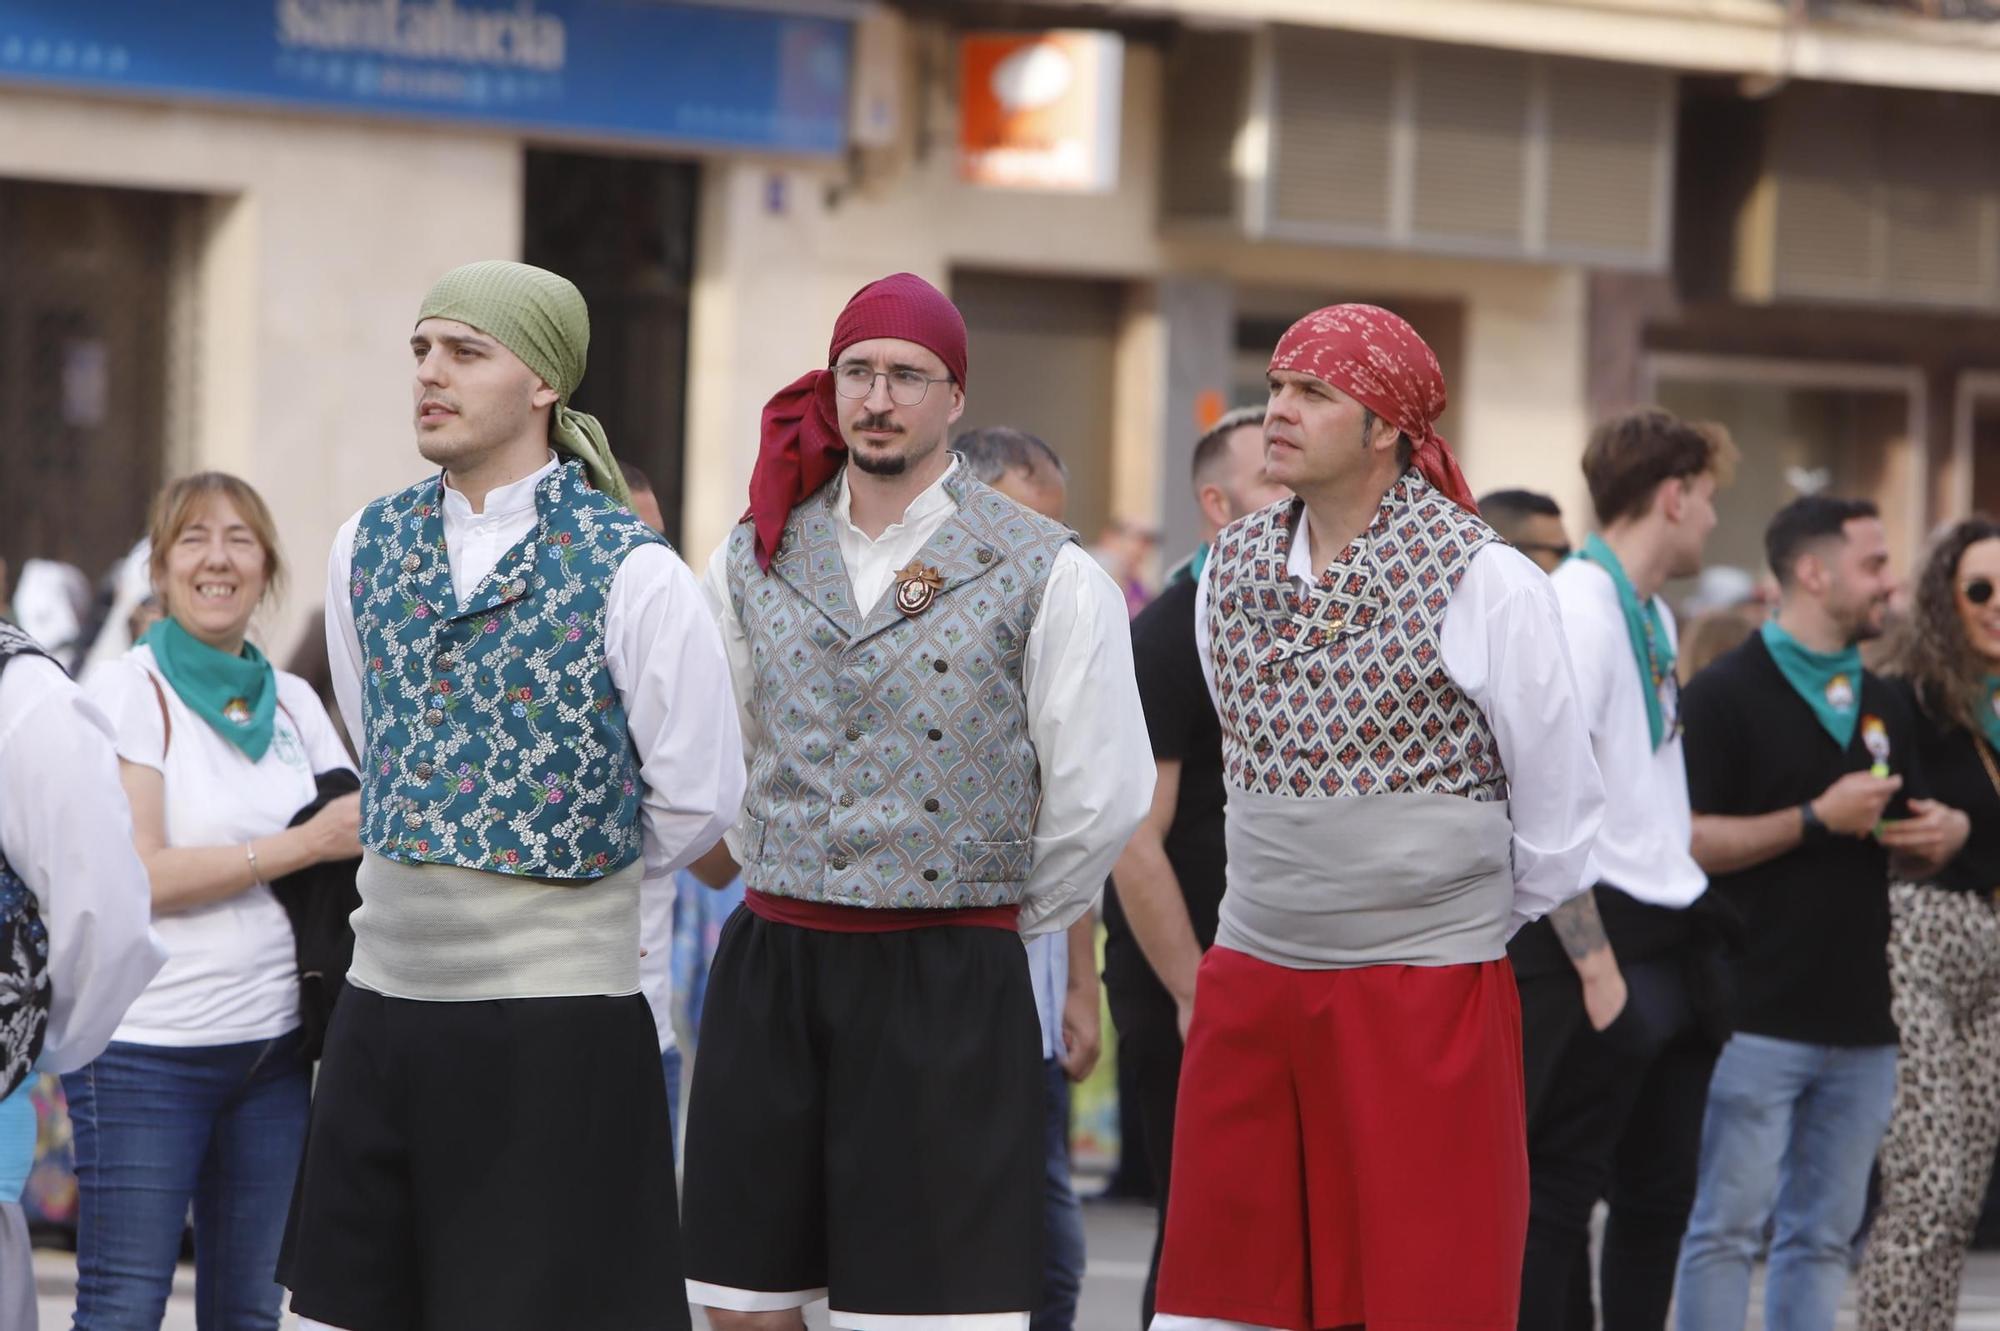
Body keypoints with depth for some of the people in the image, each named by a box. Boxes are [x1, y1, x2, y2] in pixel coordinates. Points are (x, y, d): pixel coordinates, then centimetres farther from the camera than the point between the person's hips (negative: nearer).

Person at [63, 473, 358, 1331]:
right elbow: (142, 875, -14)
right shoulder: (131, 691, -5)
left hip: (270, 1046, 6)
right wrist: (307, 844, -16)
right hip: (146, 1053, -5)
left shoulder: (294, 704, 11)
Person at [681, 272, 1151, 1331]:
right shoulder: (756, 560, 9)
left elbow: (1100, 796, -1)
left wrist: (1006, 915, 7)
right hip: (770, 966, 4)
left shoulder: (1045, 576, -4)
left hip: (949, 987, -4)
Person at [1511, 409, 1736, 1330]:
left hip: (1673, 942, 9)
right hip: (1601, 939, -9)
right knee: (1560, 1192, -5)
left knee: (1660, 1193, 12)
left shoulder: (1655, 614, 16)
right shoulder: (1577, 606, -14)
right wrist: (1594, 966, -20)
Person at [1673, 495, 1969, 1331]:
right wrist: (1818, 819, -16)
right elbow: (1685, 839, -13)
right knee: (1728, 1230, -5)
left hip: (1862, 1019, 7)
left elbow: (1908, 833, 25)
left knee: (1823, 1236, 8)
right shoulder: (1725, 695, -5)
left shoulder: (1883, 706, 17)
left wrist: (1942, 831, 1)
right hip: (1757, 1017, -7)